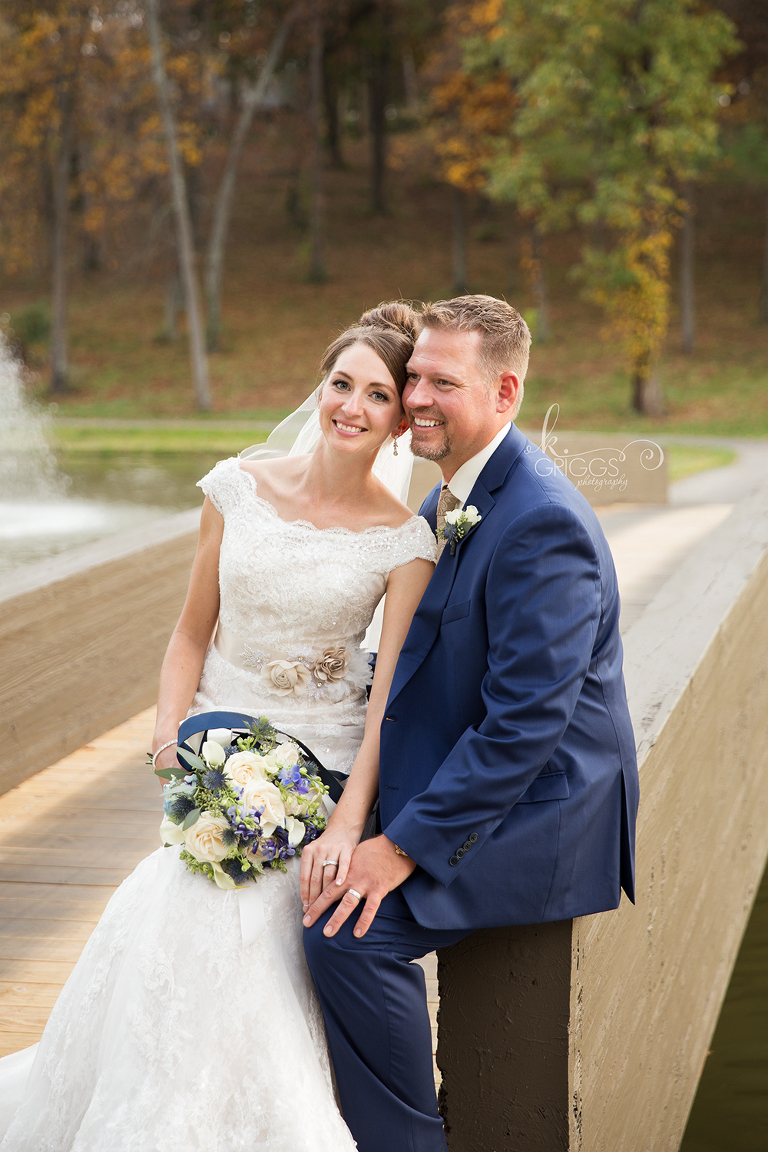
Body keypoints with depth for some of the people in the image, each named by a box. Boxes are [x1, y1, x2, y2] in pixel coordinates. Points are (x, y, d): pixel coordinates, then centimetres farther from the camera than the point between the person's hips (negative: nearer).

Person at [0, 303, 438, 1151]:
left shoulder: (404, 541, -7)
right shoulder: (240, 489, 0)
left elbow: (389, 697, -11)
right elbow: (192, 634, 8)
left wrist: (349, 824, -19)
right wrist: (170, 731, -7)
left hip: (321, 764, -2)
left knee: (263, 974, -9)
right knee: (172, 949, -2)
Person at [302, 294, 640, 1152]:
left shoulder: (542, 522, -22)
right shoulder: (448, 503, 9)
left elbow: (526, 719, -25)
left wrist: (406, 846, -23)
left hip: (537, 818, -10)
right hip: (459, 787, 10)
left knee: (349, 929, -23)